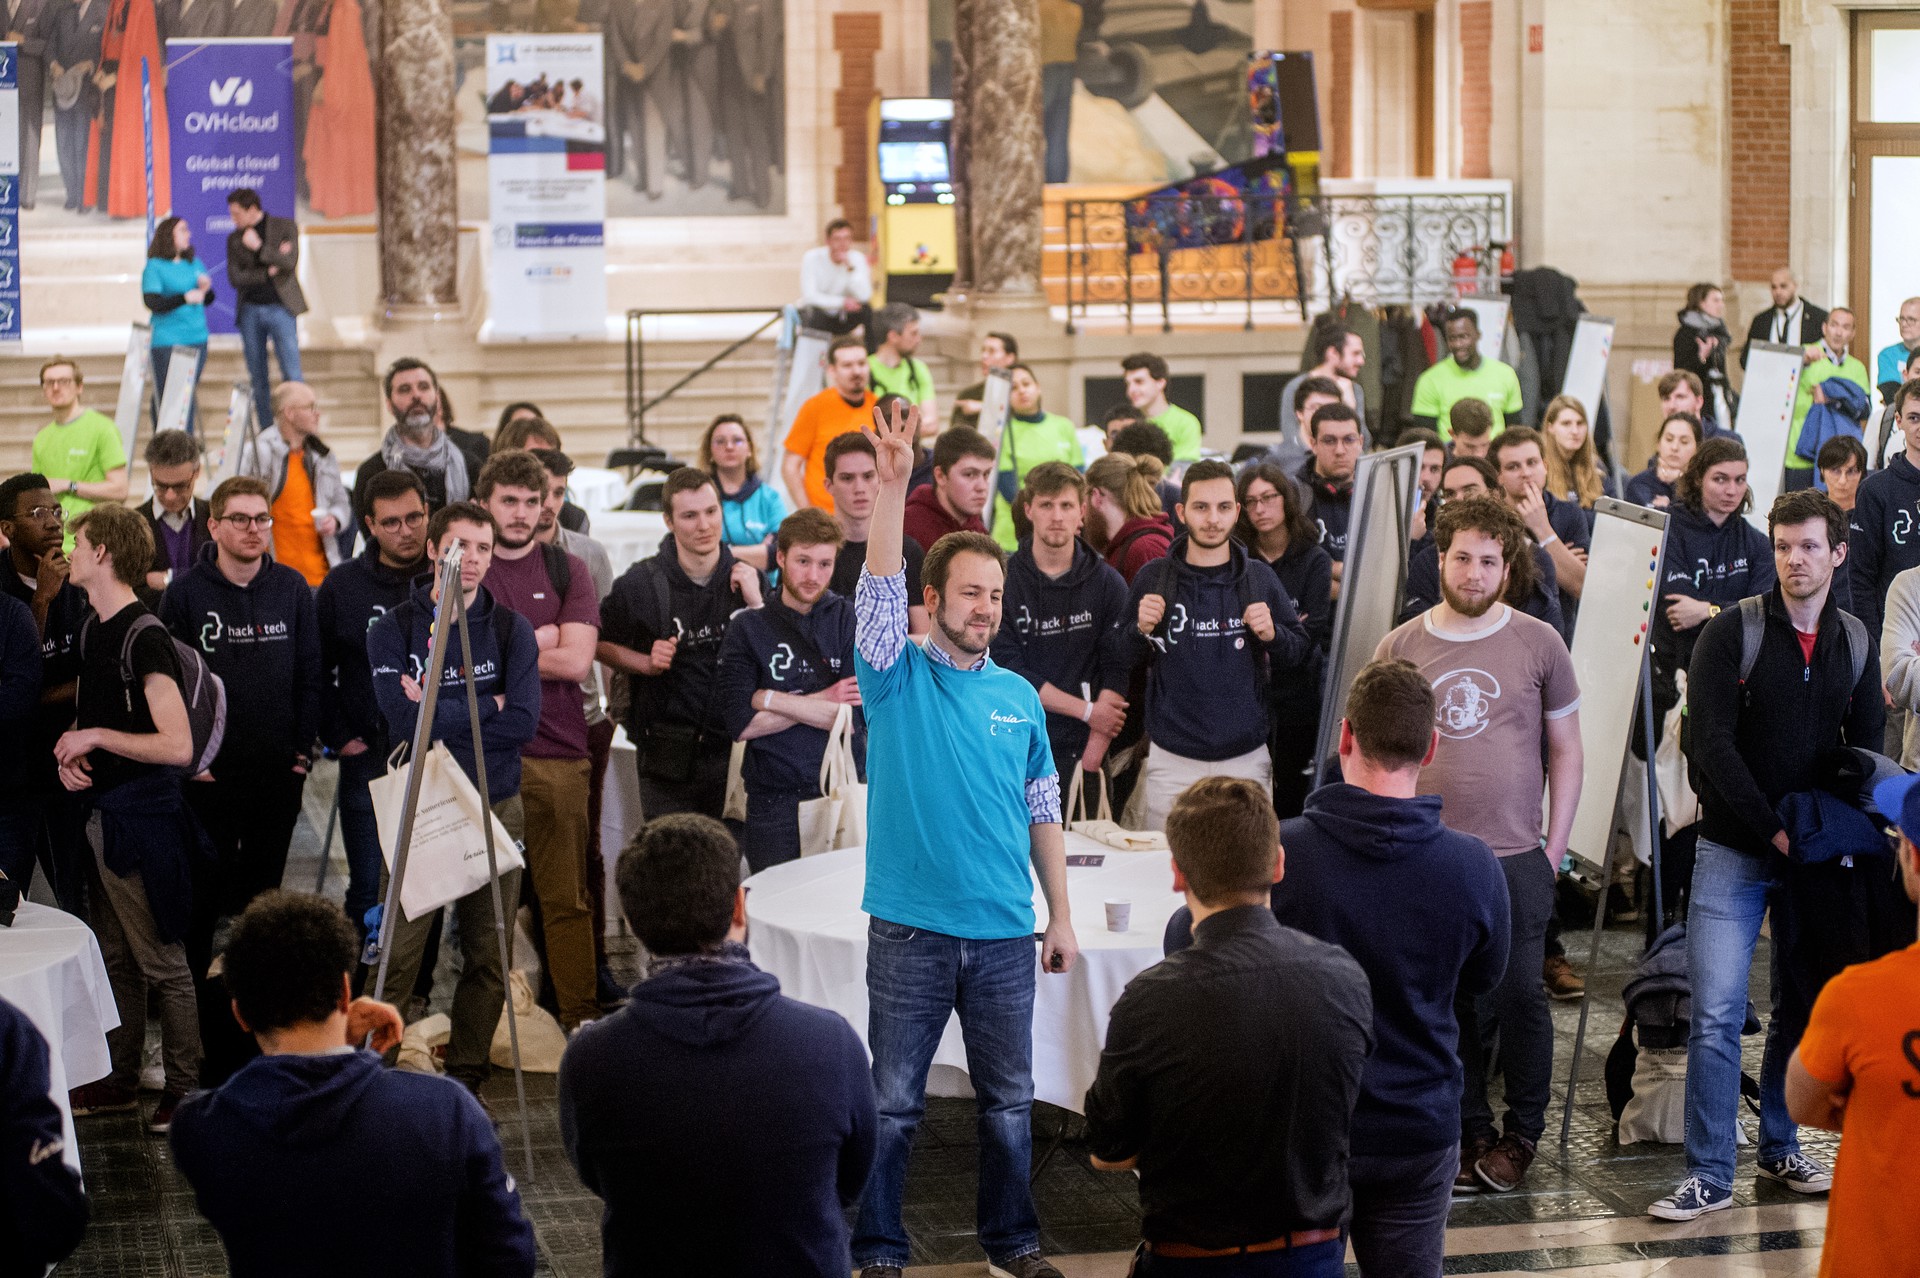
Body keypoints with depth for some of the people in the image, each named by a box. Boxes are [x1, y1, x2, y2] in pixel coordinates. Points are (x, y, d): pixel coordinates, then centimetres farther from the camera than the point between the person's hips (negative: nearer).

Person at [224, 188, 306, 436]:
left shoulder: (285, 227, 2)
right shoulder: (234, 238, 10)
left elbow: (290, 262, -11)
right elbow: (234, 278, 0)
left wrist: (259, 248, -11)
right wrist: (268, 272, -9)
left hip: (279, 307, -3)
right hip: (249, 311, 3)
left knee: (291, 373, -8)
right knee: (257, 377, 4)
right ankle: (266, 432, 9)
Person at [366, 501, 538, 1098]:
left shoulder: (511, 630, 6)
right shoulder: (393, 628, 2)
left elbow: (523, 721, -8)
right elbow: (404, 718, -12)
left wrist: (439, 712, -9)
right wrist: (487, 704, -7)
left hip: (494, 806, 2)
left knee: (487, 955, 5)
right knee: (397, 954, -6)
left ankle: (467, 1075, 16)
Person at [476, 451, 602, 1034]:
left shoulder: (567, 569, 10)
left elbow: (576, 660, -2)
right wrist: (538, 640, -4)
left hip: (557, 753, 0)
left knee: (565, 897, 1)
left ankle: (580, 1017, 6)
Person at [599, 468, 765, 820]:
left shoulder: (747, 579, 4)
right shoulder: (641, 584, -5)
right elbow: (600, 643, 8)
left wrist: (756, 603, -10)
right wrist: (648, 663, -9)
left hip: (734, 749, 2)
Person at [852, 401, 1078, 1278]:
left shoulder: (1019, 697, 8)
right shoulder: (898, 678, -2)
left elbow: (1043, 813, 12)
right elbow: (878, 587, -19)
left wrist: (1061, 916, 9)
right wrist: (894, 483, -31)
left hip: (1005, 933, 3)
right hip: (910, 930, -3)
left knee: (1009, 1099, 11)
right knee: (893, 1102, 4)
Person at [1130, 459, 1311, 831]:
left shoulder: (1260, 579, 4)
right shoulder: (1152, 580, 2)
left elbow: (1301, 651, 10)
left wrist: (1273, 635, -9)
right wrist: (1142, 631, -10)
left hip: (1246, 759, 1)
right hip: (1172, 761, -1)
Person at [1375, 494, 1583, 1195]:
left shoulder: (1538, 644, 1)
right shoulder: (1401, 647, 4)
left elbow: (1566, 752, 6)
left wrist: (1554, 849, 1)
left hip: (1516, 857, -1)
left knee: (1520, 998, 2)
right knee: (1450, 1004, 6)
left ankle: (1521, 1133, 17)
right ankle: (1471, 1130, 19)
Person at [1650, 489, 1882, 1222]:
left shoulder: (1855, 644, 7)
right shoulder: (1733, 633, -7)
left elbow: (1865, 749, 9)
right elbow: (1714, 745, -12)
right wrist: (1775, 830, -16)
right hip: (1734, 850, -4)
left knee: (1802, 1009, 12)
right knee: (1717, 1014, -8)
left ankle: (1780, 1149, 27)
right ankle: (1710, 1175, -2)